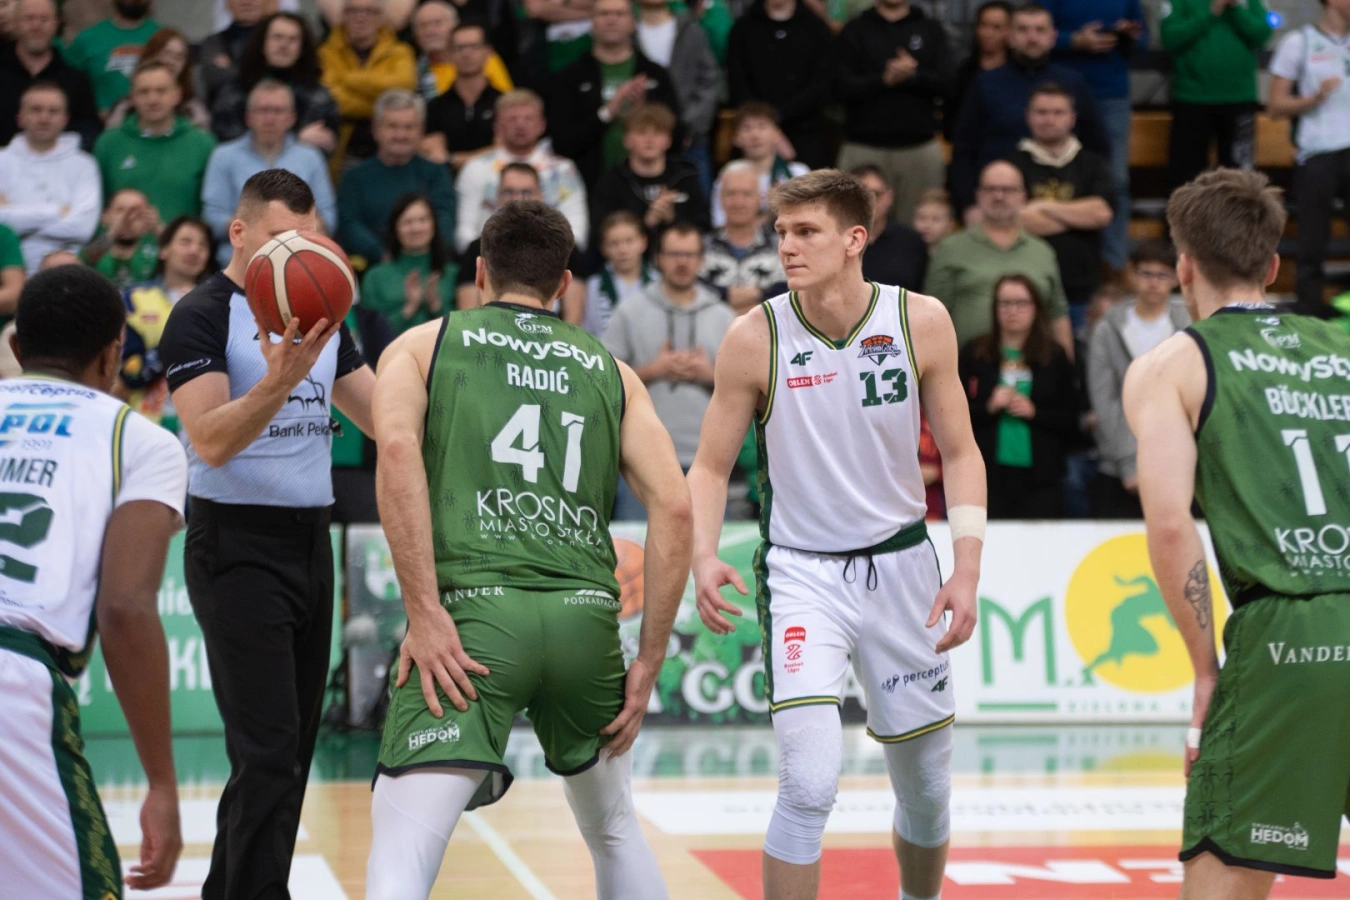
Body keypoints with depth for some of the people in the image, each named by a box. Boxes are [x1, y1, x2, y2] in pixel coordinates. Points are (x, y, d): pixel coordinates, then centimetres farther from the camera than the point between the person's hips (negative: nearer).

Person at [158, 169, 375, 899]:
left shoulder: (321, 315, 12)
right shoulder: (203, 315, -10)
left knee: (291, 749, 12)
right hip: (238, 547, -8)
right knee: (269, 753, -13)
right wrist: (281, 379, -35)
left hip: (311, 541, 8)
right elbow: (211, 441, -21)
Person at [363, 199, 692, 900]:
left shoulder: (423, 344, 14)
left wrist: (424, 613, -10)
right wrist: (647, 665, 11)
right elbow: (673, 507, 9)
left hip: (473, 607, -3)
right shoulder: (610, 370, 21)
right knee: (613, 828, 26)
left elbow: (396, 450, -8)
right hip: (587, 614, 3)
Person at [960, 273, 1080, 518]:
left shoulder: (1055, 357, 9)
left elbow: (1071, 422, 5)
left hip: (1040, 478, 1)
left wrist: (1034, 413, -9)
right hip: (988, 473, -1)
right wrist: (988, 407, -11)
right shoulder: (973, 354, 7)